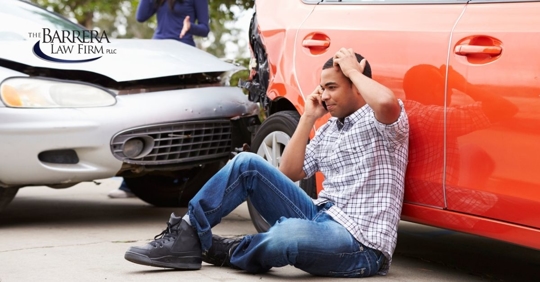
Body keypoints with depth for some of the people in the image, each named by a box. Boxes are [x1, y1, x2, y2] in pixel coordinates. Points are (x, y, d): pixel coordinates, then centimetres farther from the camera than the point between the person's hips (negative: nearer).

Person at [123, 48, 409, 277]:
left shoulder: (378, 121, -5)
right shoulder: (328, 130, 19)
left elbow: (387, 102, -31)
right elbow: (288, 173, 17)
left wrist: (353, 71, -13)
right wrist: (308, 118, 11)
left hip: (360, 243, -8)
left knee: (288, 234, -40)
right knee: (247, 164, -4)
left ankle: (225, 251, -8)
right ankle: (188, 236, -7)